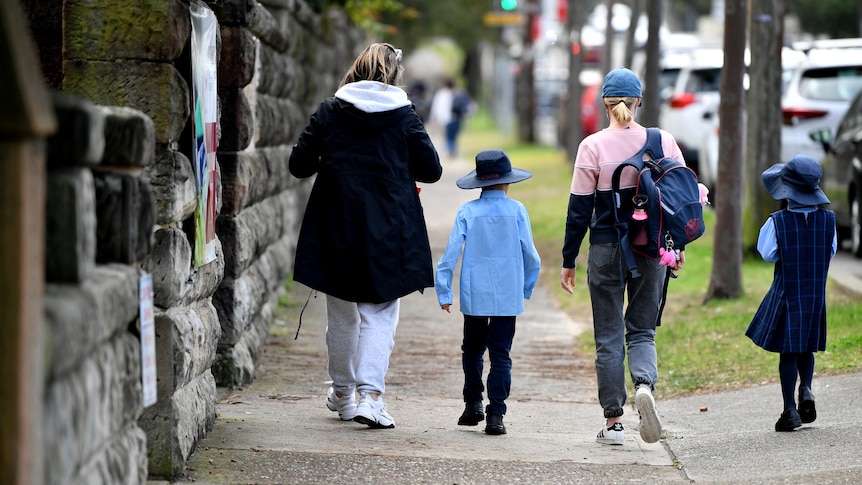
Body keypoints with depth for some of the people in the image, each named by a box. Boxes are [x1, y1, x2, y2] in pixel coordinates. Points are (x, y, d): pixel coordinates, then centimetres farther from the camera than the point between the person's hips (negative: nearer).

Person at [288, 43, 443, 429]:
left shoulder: (329, 112, 0)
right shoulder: (403, 115, -3)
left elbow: (299, 165, 0)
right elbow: (431, 170, 0)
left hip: (336, 226, 2)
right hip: (389, 228, -2)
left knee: (341, 312, 16)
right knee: (379, 312, 1)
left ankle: (342, 391, 28)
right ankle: (370, 394, -15)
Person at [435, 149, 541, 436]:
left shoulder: (467, 212, -2)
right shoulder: (516, 210, -2)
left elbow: (451, 253, -5)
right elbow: (530, 256, -1)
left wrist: (444, 292, 1)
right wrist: (527, 288, 14)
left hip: (474, 295, 1)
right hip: (508, 296, -1)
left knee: (473, 349, 18)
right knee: (500, 355, 1)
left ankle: (473, 403, 16)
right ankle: (495, 414, -5)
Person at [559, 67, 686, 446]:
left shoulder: (593, 146, -8)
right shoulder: (664, 142, -1)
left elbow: (579, 209, -6)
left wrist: (568, 261, 2)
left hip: (607, 251, -2)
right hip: (651, 251, 2)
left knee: (609, 337, 8)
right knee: (642, 330, 13)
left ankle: (613, 423, 8)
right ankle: (644, 384, -18)